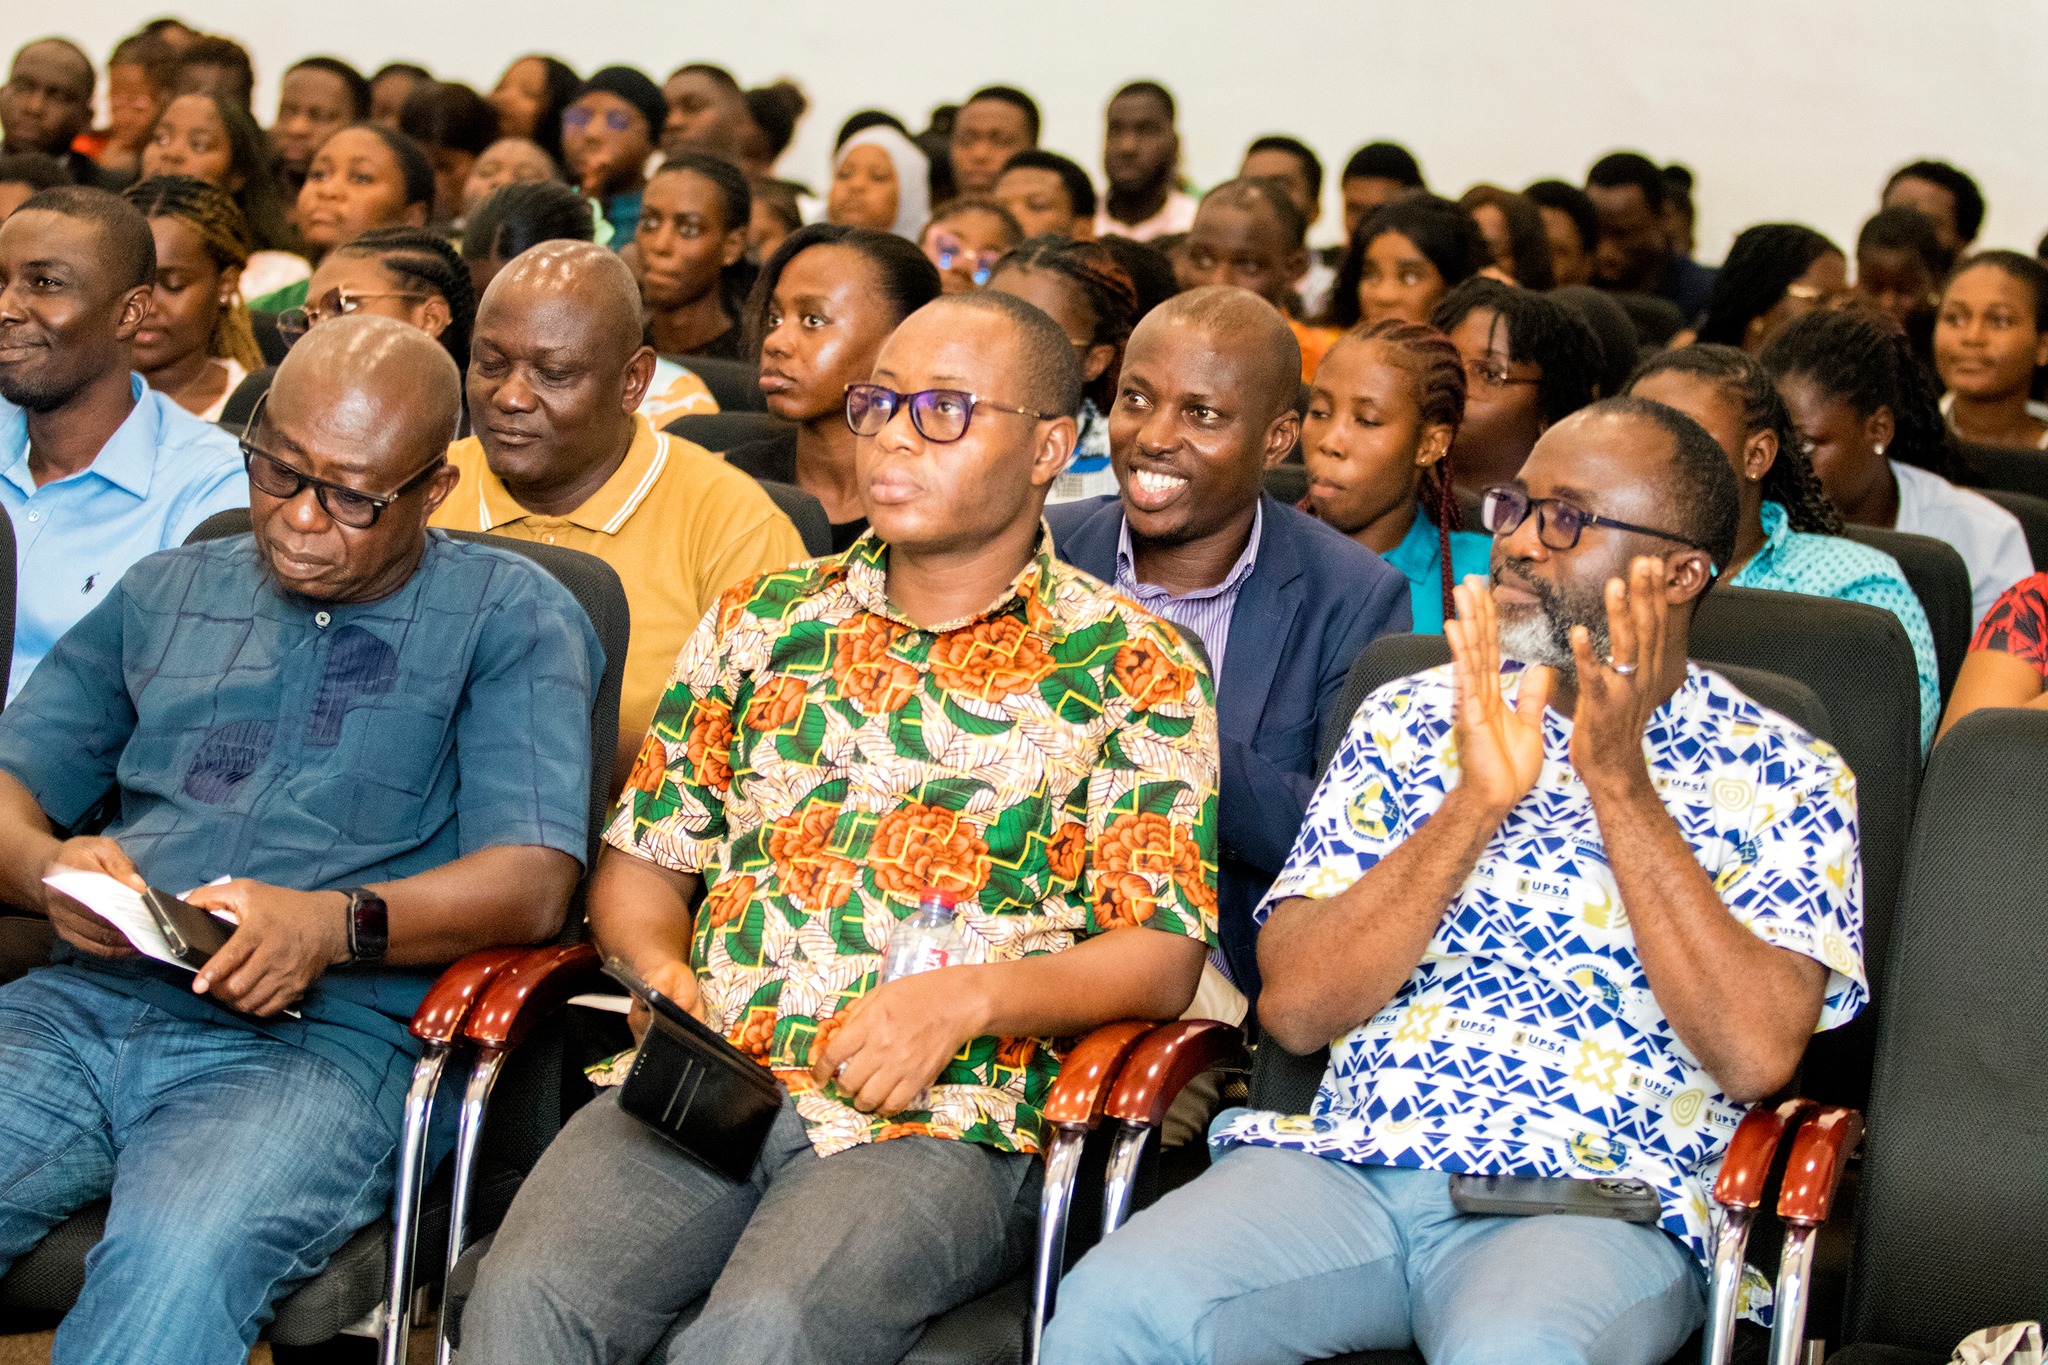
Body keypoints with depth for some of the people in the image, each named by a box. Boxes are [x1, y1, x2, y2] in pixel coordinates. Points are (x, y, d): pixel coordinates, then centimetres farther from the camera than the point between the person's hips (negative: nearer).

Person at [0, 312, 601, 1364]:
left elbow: (533, 880, 0)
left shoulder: (511, 617, 11)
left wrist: (336, 926, -18)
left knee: (177, 1267, -36)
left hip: (331, 1034, -3)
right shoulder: (165, 595, 24)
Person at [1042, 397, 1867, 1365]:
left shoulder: (1785, 777, 6)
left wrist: (1617, 781, -11)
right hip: (1346, 1166, 3)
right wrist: (1476, 801, -9)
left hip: (1595, 1204, -3)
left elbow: (1755, 1055, -11)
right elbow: (1295, 1008, 3)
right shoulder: (1411, 720, 14)